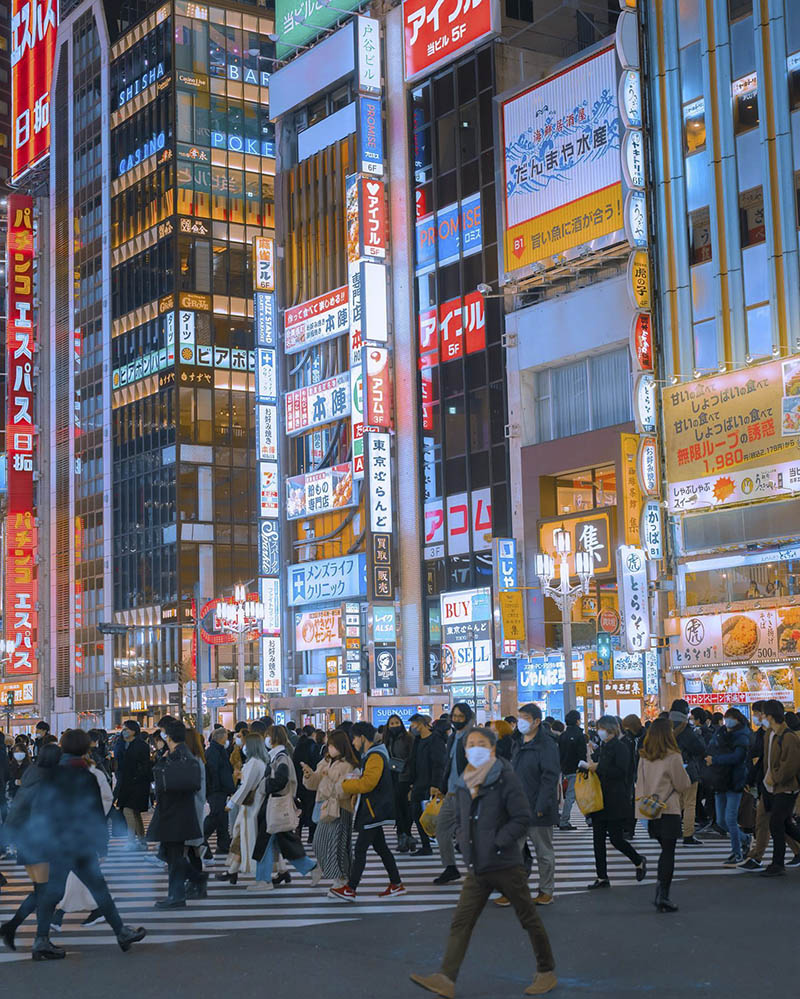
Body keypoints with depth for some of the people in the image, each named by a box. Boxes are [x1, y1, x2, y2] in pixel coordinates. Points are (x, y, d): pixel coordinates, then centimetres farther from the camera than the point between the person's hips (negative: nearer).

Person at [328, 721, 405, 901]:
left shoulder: (375, 757, -17)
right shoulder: (370, 755, 16)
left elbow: (367, 783, -24)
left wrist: (345, 785, -13)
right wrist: (354, 781, 6)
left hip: (374, 811, -11)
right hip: (372, 810, 11)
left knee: (360, 849, -8)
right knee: (380, 847, 14)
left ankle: (350, 890, -7)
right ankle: (396, 884, 19)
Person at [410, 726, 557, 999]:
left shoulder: (505, 779, -11)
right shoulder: (463, 783, 9)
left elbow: (522, 818, -14)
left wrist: (496, 843, -17)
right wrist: (466, 845, 6)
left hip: (506, 864, -6)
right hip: (476, 869, 6)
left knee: (529, 919, 8)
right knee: (461, 922, -3)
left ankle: (547, 973, 22)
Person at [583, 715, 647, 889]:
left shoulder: (620, 748, -10)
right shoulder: (600, 749, 15)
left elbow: (621, 772, -21)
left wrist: (598, 768, -21)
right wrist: (587, 766, 3)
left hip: (616, 802, -8)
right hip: (600, 801, 8)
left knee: (616, 838, -4)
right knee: (598, 839, 5)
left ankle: (639, 862, 22)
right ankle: (602, 877, 11)